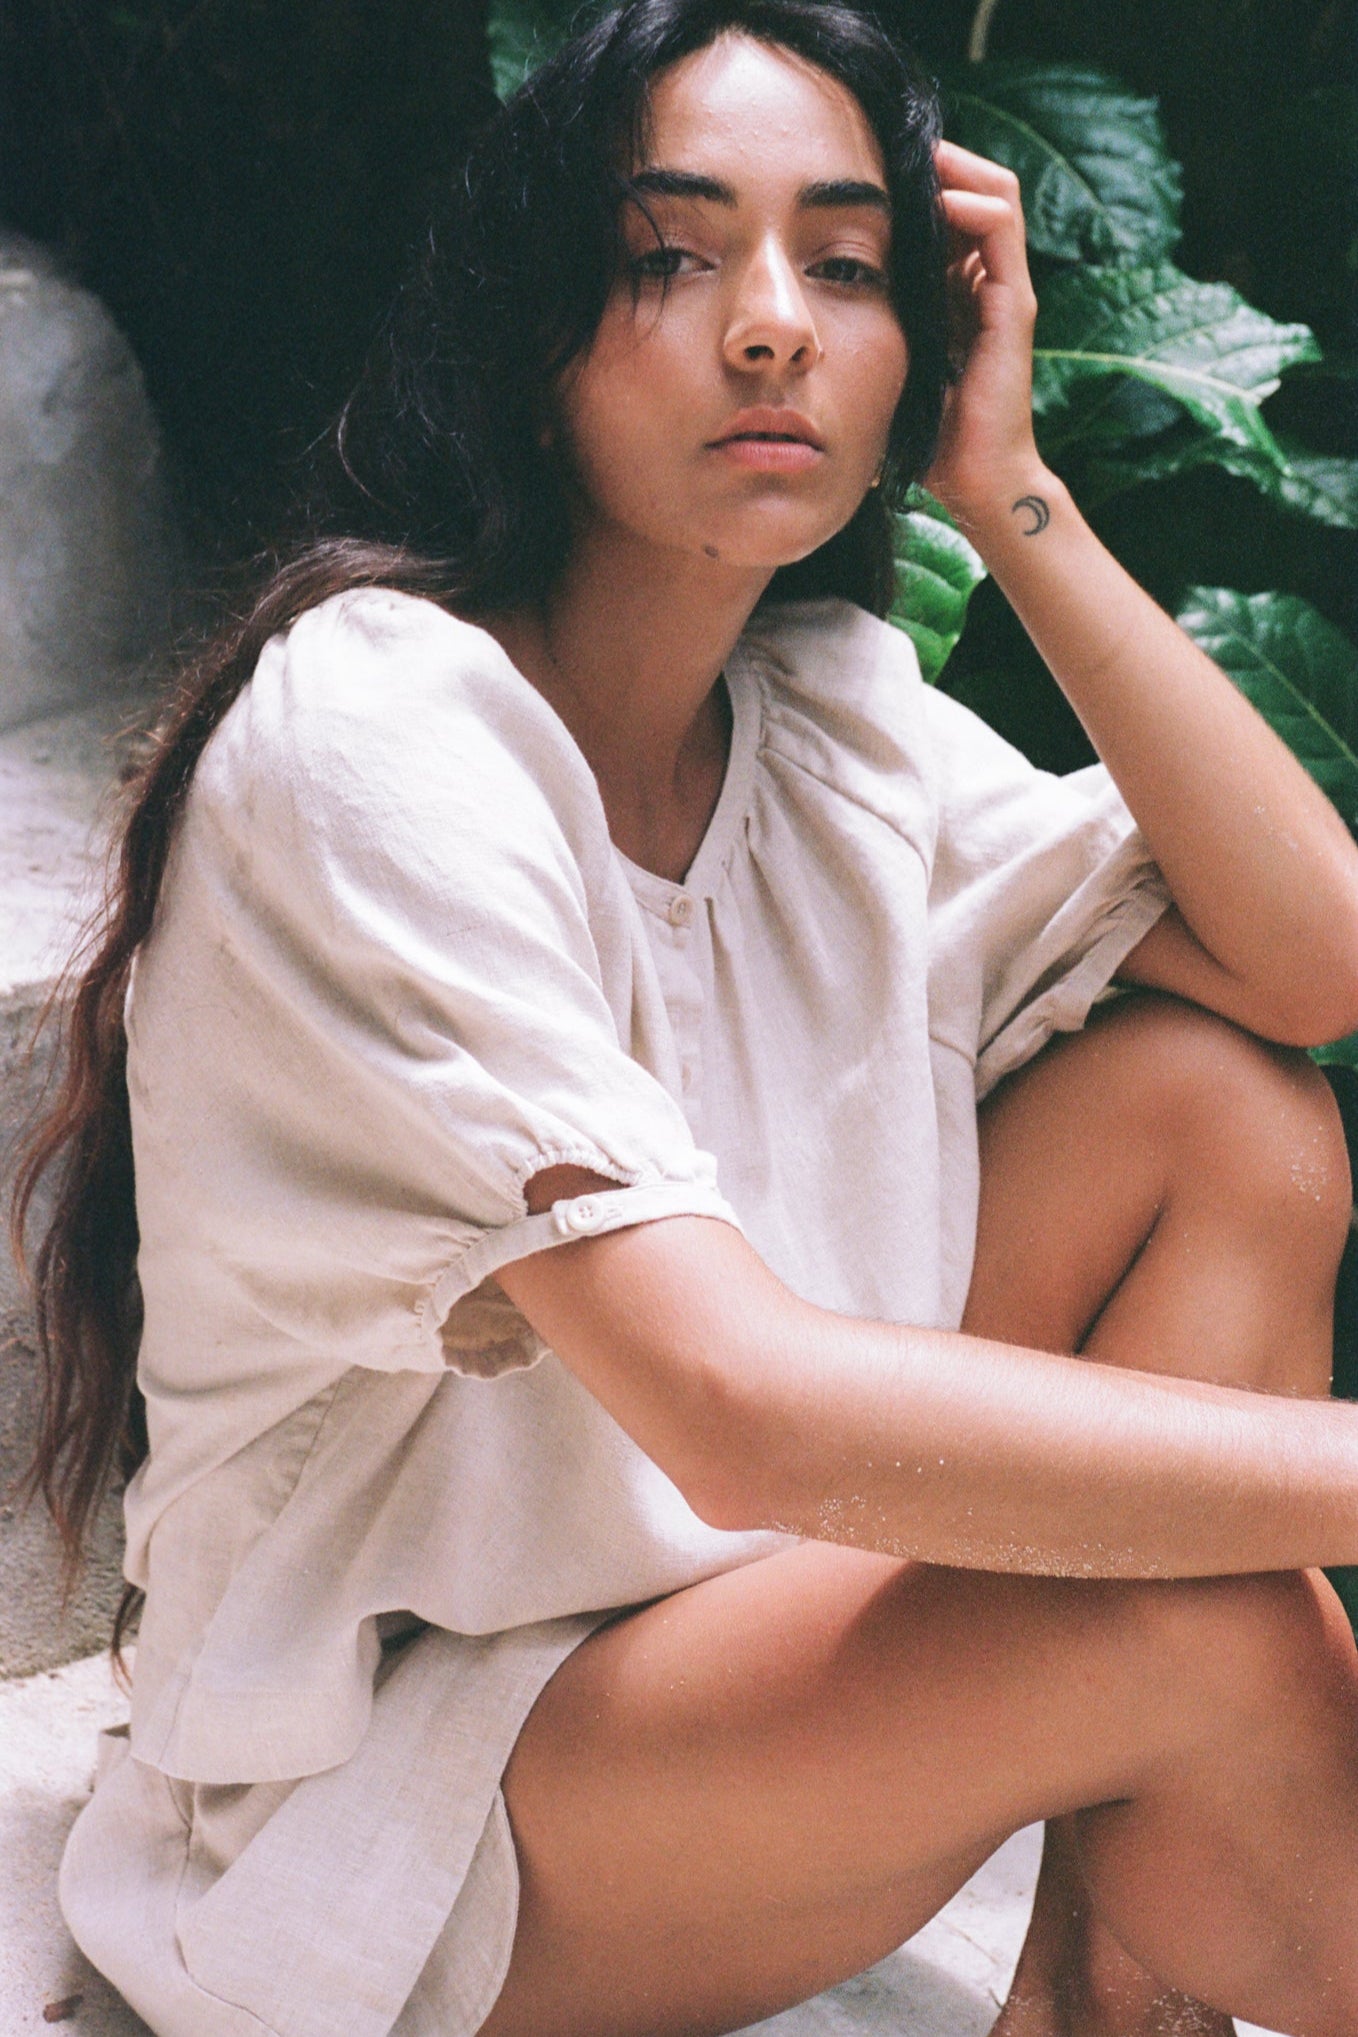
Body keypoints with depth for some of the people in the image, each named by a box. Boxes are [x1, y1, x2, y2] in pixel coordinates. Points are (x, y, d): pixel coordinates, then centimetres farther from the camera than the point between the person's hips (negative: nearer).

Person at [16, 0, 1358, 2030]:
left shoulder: (831, 718, 2)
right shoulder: (372, 739, -23)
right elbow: (744, 1411, -32)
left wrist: (1012, 498, -10)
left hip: (739, 1580, 8)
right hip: (377, 1848, -8)